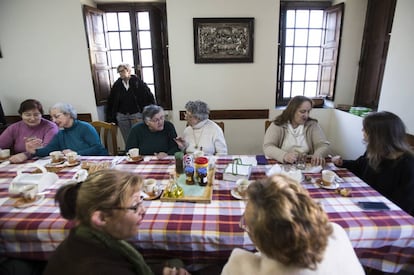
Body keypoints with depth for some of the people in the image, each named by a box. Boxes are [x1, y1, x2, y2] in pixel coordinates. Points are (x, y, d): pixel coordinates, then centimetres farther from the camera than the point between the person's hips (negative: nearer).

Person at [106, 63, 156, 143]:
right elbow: (110, 102, 12)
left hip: (136, 114, -3)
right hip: (122, 115, 3)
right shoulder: (116, 85, 6)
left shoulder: (138, 82, -4)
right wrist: (110, 118, 9)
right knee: (127, 141, 7)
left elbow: (150, 98, -3)